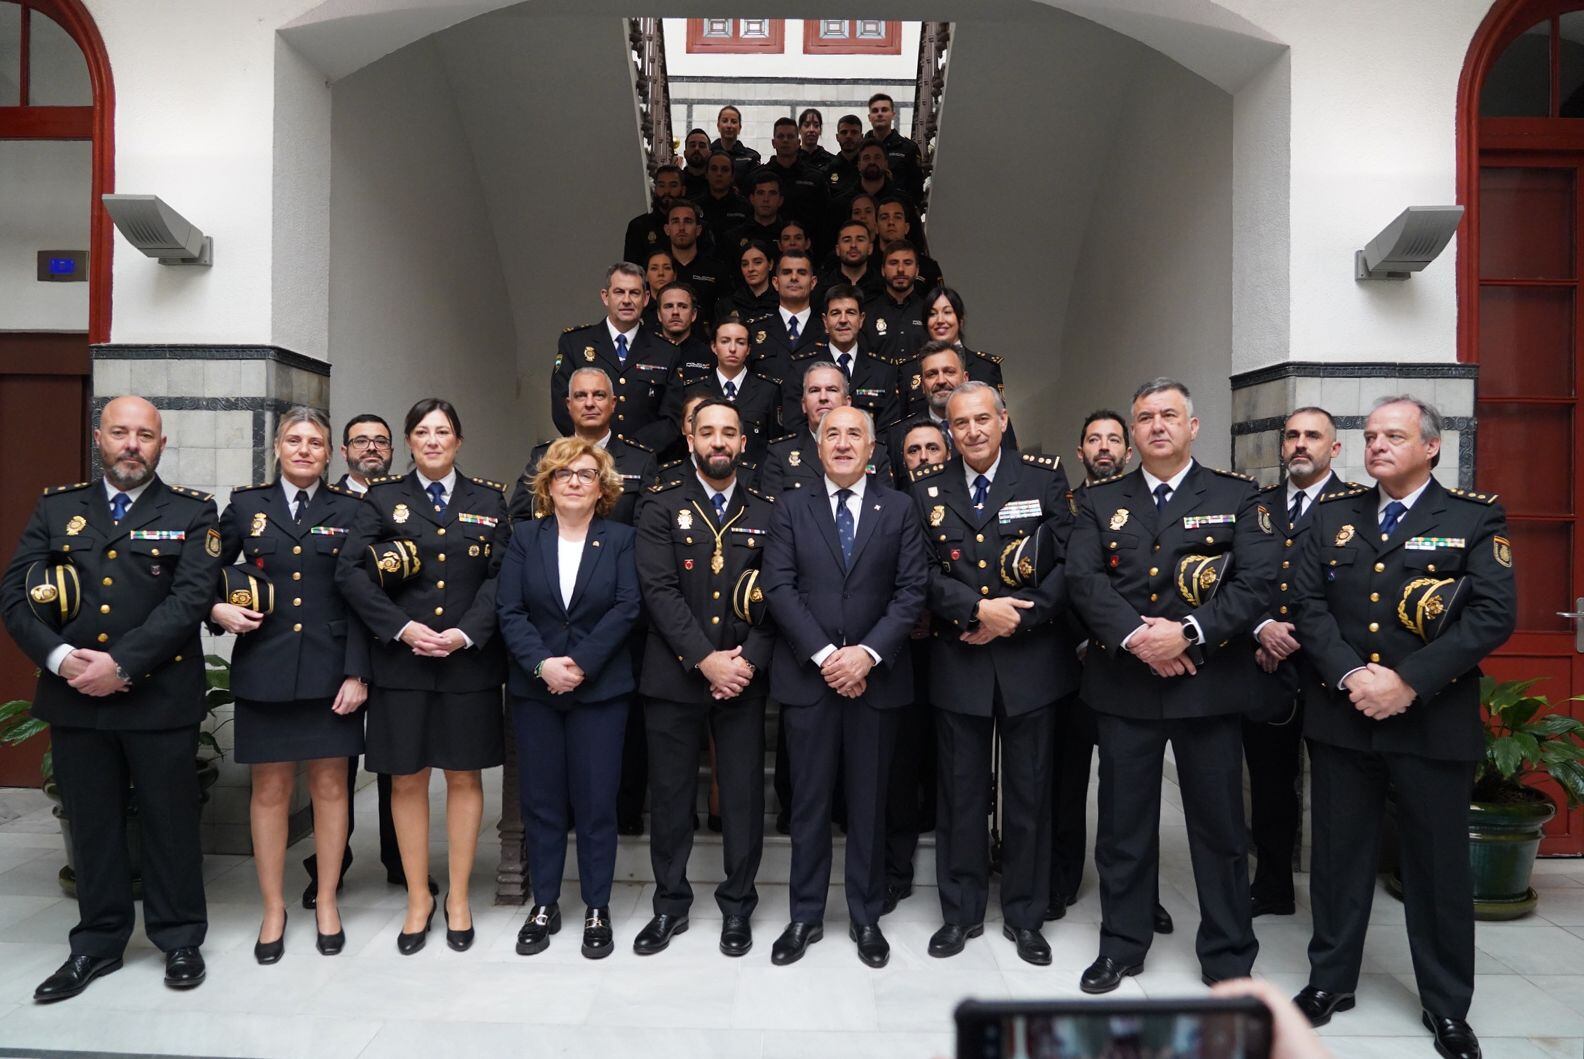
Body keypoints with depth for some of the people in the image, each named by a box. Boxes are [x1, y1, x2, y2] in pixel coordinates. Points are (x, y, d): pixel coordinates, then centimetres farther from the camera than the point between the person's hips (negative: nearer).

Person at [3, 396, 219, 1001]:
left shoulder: (193, 513, 0)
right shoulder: (56, 508, 9)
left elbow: (190, 600, -12)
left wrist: (120, 663, -19)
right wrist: (59, 657, -13)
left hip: (160, 697, -3)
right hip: (74, 697, 3)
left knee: (170, 820, 7)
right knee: (92, 825, 13)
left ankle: (179, 939, 24)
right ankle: (98, 944, 29)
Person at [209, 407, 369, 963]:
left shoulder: (350, 510, 4)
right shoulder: (245, 505, 6)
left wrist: (356, 673, -6)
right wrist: (218, 610, -8)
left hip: (330, 669, 0)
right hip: (265, 668, 1)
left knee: (330, 784, 7)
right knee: (270, 788, 7)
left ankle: (327, 901, 23)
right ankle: (273, 909, 22)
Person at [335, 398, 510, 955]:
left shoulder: (488, 499, 7)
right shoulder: (383, 498, 6)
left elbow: (502, 575, -1)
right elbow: (350, 571, -4)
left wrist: (467, 633, -14)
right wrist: (401, 627, -14)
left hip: (470, 660, 0)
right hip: (402, 660, 0)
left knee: (464, 777, 7)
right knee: (406, 780, 7)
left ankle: (458, 898, 21)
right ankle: (418, 898, 22)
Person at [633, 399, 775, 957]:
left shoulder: (765, 513, 7)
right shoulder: (663, 507, 2)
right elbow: (659, 590, -8)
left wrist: (748, 662, -11)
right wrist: (705, 659, -15)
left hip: (744, 677, 1)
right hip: (674, 676, -1)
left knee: (744, 794, 6)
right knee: (670, 793, 8)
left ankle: (737, 905, 23)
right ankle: (670, 904, 24)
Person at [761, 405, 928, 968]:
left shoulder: (899, 509, 5)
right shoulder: (791, 508, 5)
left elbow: (912, 590, -2)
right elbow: (778, 586, -3)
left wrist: (867, 653, -14)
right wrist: (824, 654, -13)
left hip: (876, 676, 0)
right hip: (806, 675, 0)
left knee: (869, 802, 10)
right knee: (809, 802, 8)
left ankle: (867, 918, 24)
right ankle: (805, 917, 22)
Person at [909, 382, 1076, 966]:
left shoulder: (1044, 476, 0)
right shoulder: (927, 487, 4)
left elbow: (1069, 561, -6)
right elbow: (923, 572, -3)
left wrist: (1018, 616, -14)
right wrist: (978, 609, -16)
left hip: (1031, 660, -1)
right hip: (958, 661, 1)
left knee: (1029, 791, 10)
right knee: (961, 792, 10)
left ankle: (1024, 916, 26)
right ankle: (961, 911, 26)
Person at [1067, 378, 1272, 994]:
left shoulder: (1237, 498, 3)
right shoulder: (1101, 502, 8)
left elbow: (1254, 583, -8)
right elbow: (1084, 579, -4)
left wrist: (1189, 633, -18)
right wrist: (1135, 636, -17)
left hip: (1209, 683, -1)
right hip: (1123, 683, 1)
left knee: (1219, 824, 8)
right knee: (1123, 824, 10)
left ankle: (1228, 958, 24)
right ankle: (1122, 945, 25)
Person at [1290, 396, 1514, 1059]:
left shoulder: (1476, 517, -1)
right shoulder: (1333, 514, 8)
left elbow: (1493, 616, -11)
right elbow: (1307, 603, 0)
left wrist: (1409, 681, -18)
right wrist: (1350, 676, -14)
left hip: (1434, 721, -2)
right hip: (1340, 716, 2)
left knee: (1439, 864, 9)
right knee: (1339, 853, 12)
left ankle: (1447, 1005, 27)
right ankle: (1331, 978, 29)